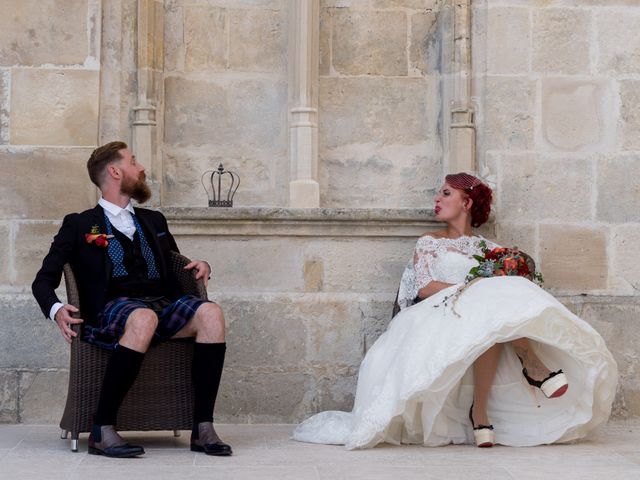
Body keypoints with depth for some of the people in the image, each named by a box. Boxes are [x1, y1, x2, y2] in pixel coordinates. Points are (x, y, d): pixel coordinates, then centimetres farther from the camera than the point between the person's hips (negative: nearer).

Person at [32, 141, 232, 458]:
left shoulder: (154, 221, 31)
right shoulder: (80, 225, 16)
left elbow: (177, 265, 39)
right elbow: (44, 280, 10)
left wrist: (201, 266, 14)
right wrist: (56, 310, -12)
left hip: (164, 304, 5)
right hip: (112, 310, -4)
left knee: (210, 312, -27)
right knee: (143, 318, -40)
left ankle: (203, 429, -29)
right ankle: (102, 430, -34)